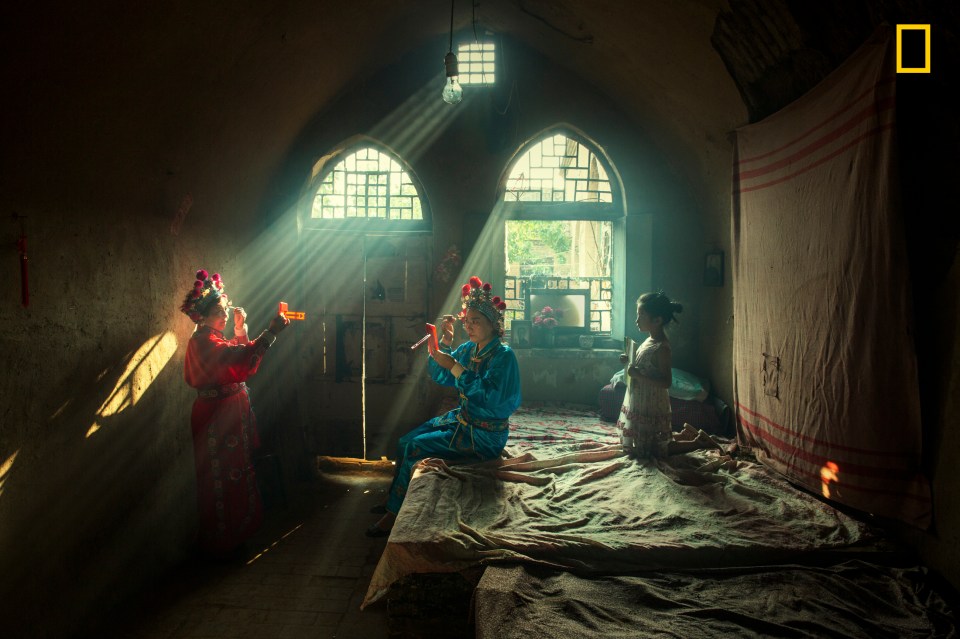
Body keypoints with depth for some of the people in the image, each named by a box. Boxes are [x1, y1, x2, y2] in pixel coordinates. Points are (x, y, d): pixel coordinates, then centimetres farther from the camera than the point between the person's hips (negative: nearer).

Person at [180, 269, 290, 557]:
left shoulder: (212, 339, 12)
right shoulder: (203, 342, -21)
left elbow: (239, 360, 15)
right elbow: (243, 358, -35)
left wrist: (240, 330, 6)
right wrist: (271, 331, -33)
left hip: (228, 413, 10)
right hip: (217, 417, -10)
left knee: (231, 474, 18)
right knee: (223, 478, 1)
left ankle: (229, 535, 32)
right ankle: (220, 543, 15)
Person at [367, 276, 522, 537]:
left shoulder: (503, 355, -19)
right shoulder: (468, 348, 4)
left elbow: (489, 396, -31)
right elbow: (438, 376, 7)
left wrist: (454, 366, -29)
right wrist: (445, 343, -8)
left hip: (485, 434, -8)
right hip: (461, 419, 8)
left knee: (416, 447, -15)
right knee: (405, 441, 3)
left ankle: (394, 513, -1)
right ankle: (394, 498, 19)